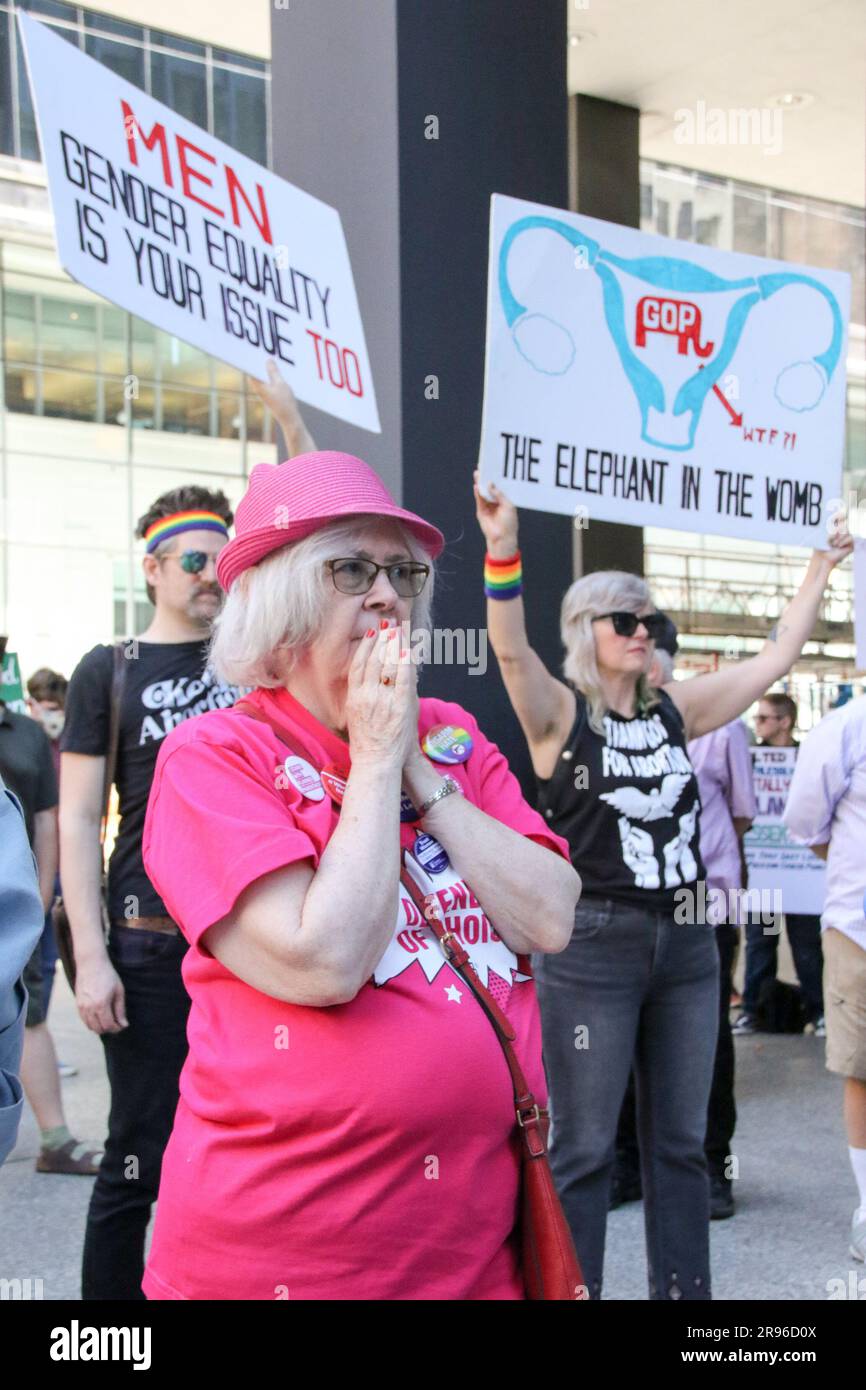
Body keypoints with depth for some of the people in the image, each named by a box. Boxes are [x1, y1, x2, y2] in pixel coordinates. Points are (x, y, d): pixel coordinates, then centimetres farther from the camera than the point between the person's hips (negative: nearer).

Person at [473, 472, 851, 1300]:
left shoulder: (675, 710, 9)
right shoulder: (562, 715, -6)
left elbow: (776, 656, 16)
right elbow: (510, 649, -25)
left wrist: (823, 565, 17)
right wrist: (503, 552, -40)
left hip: (685, 944, 6)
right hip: (593, 947, -6)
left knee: (680, 1144, 13)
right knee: (584, 1151, 3)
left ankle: (683, 1286, 24)